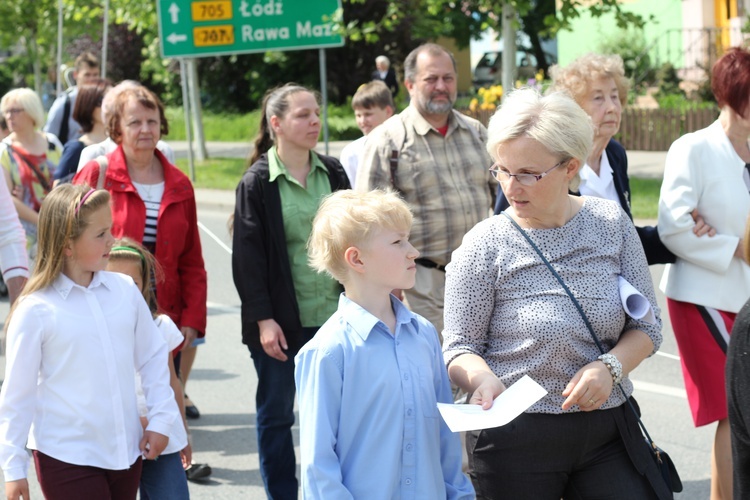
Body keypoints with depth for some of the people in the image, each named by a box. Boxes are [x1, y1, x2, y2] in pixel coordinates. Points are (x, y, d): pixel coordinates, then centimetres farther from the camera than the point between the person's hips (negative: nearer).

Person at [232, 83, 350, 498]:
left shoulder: (333, 173, 7)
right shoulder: (257, 182, -5)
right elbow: (247, 257, -7)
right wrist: (263, 319, -13)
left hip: (333, 316, 3)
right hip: (282, 321, -3)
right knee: (276, 413, 7)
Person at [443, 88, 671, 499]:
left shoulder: (611, 223, 0)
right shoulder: (484, 246, -8)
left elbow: (646, 326, 5)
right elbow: (459, 347, -5)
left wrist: (609, 367, -14)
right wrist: (481, 378, -27)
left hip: (608, 429, 3)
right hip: (514, 436, -2)